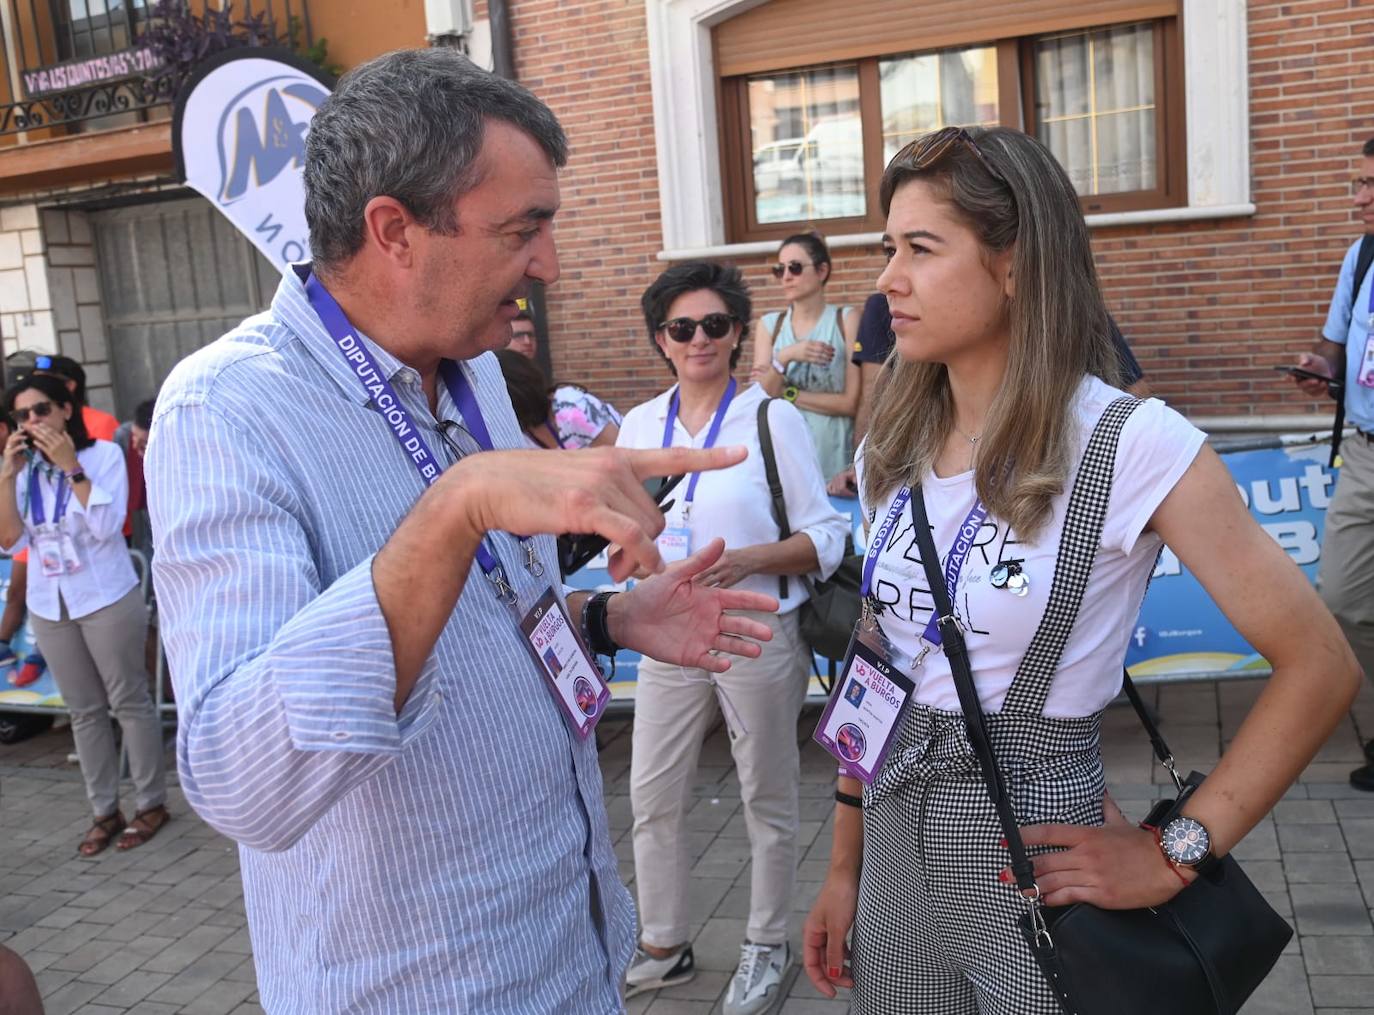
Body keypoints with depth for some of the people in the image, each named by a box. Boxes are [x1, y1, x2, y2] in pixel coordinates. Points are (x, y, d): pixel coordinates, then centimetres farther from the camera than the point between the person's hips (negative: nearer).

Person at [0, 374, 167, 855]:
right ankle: (105, 811, 20)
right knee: (84, 711, 11)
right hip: (49, 606, 5)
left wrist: (71, 467, -21)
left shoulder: (104, 454, -8)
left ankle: (151, 804, 14)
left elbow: (106, 526, -18)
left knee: (129, 702, 4)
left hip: (107, 599, -5)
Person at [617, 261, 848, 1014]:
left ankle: (767, 946, 32)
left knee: (767, 799, 11)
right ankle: (663, 946, 32)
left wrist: (749, 560, -24)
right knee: (651, 798, 11)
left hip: (759, 636, -4)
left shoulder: (773, 418, -8)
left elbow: (825, 538, -8)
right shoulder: (639, 425, 4)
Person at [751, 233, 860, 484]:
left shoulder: (847, 320, -3)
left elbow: (852, 403, -9)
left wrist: (786, 394, -7)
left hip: (833, 456, -2)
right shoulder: (769, 325, 6)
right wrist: (785, 357, -17)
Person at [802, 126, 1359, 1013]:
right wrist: (845, 867, 10)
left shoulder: (1130, 443, -17)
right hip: (896, 848, 5)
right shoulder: (896, 454, 0)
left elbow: (1320, 666, -14)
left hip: (1038, 868, -5)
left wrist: (1173, 857, -14)